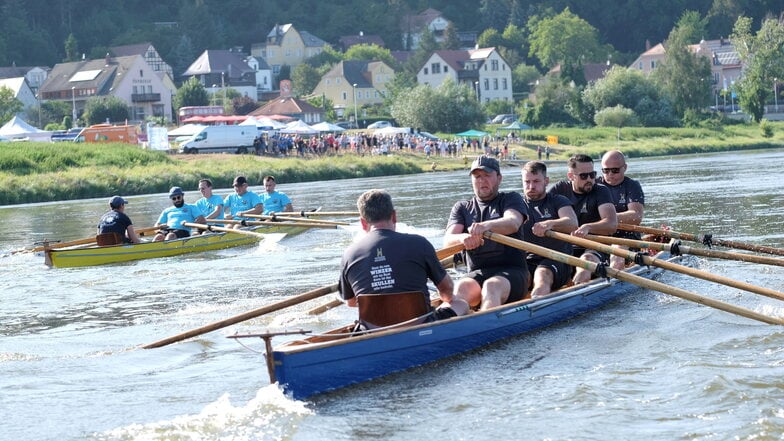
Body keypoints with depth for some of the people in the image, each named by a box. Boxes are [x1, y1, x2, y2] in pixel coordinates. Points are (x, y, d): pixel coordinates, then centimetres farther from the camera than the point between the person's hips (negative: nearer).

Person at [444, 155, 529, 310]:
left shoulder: (511, 199, 12)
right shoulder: (462, 208, 20)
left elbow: (513, 223, -13)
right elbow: (448, 241, 2)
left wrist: (487, 226, -36)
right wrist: (463, 238, -25)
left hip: (511, 271, -2)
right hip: (477, 273, 2)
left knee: (491, 286, -37)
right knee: (462, 287, -33)